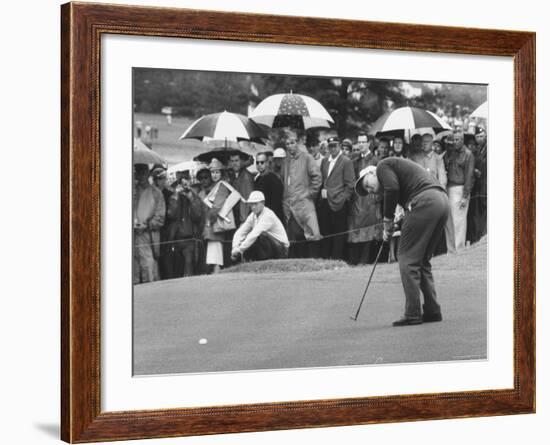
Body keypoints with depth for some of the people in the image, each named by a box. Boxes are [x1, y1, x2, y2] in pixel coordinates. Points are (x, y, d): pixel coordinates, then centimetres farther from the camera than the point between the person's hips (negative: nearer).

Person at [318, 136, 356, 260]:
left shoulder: (346, 161, -1)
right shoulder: (325, 161, 17)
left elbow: (350, 184, -5)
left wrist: (343, 198, -10)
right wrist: (322, 192, 7)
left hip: (338, 203, -6)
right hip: (324, 202, 6)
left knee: (338, 234, -3)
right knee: (325, 233, 7)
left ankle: (337, 258, 1)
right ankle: (325, 258, 12)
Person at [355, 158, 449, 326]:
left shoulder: (383, 166, 9)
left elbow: (392, 188, -11)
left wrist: (387, 221, -2)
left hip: (424, 202, -9)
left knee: (407, 259, -3)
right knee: (422, 260, 17)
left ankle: (413, 314, -4)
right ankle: (432, 311, 16)